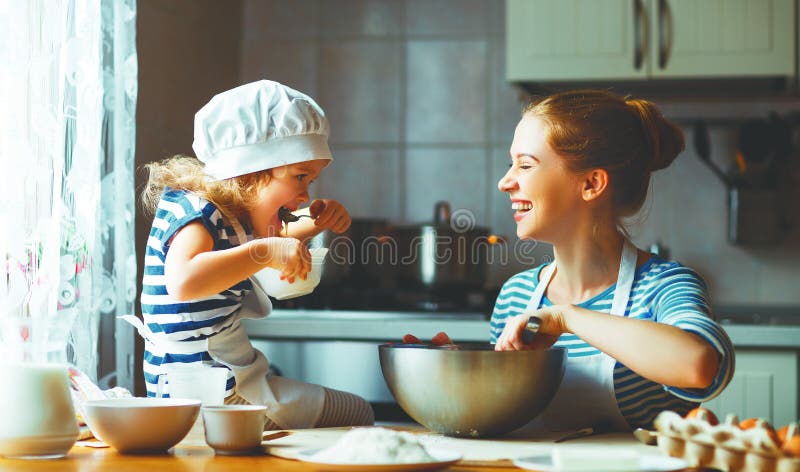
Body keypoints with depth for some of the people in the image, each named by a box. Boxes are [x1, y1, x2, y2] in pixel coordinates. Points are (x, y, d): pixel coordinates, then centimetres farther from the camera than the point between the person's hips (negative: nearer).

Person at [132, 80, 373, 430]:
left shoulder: (231, 216, 10)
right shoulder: (194, 210, -18)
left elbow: (277, 242, 33)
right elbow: (183, 282, -40)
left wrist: (315, 223, 13)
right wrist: (266, 252, -36)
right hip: (214, 397, -10)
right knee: (357, 414, 0)